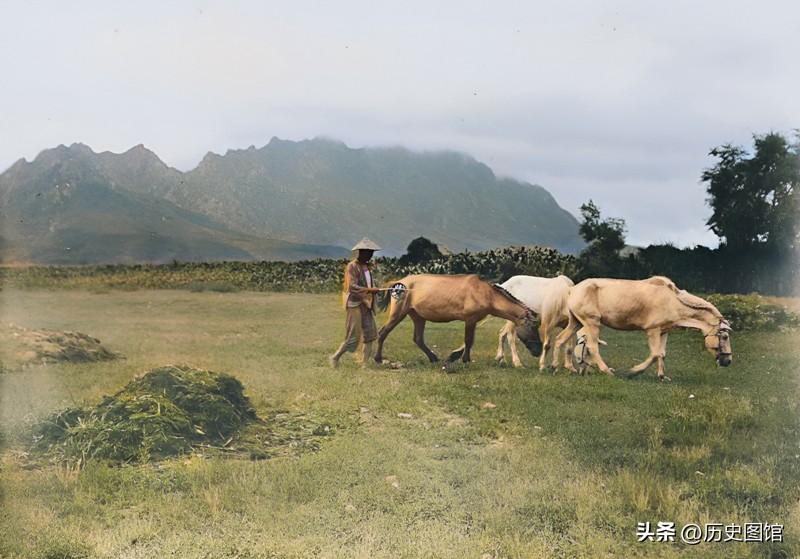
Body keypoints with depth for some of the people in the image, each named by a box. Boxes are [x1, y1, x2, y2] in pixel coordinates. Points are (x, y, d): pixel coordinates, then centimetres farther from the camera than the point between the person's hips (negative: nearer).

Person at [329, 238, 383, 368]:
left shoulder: (368, 267, 11)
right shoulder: (352, 267, -13)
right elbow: (352, 287, -23)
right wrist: (370, 290, -31)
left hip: (366, 305, 8)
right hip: (355, 304, -8)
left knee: (370, 333, 3)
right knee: (353, 336, -5)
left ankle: (365, 362, 10)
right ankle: (335, 357, 12)